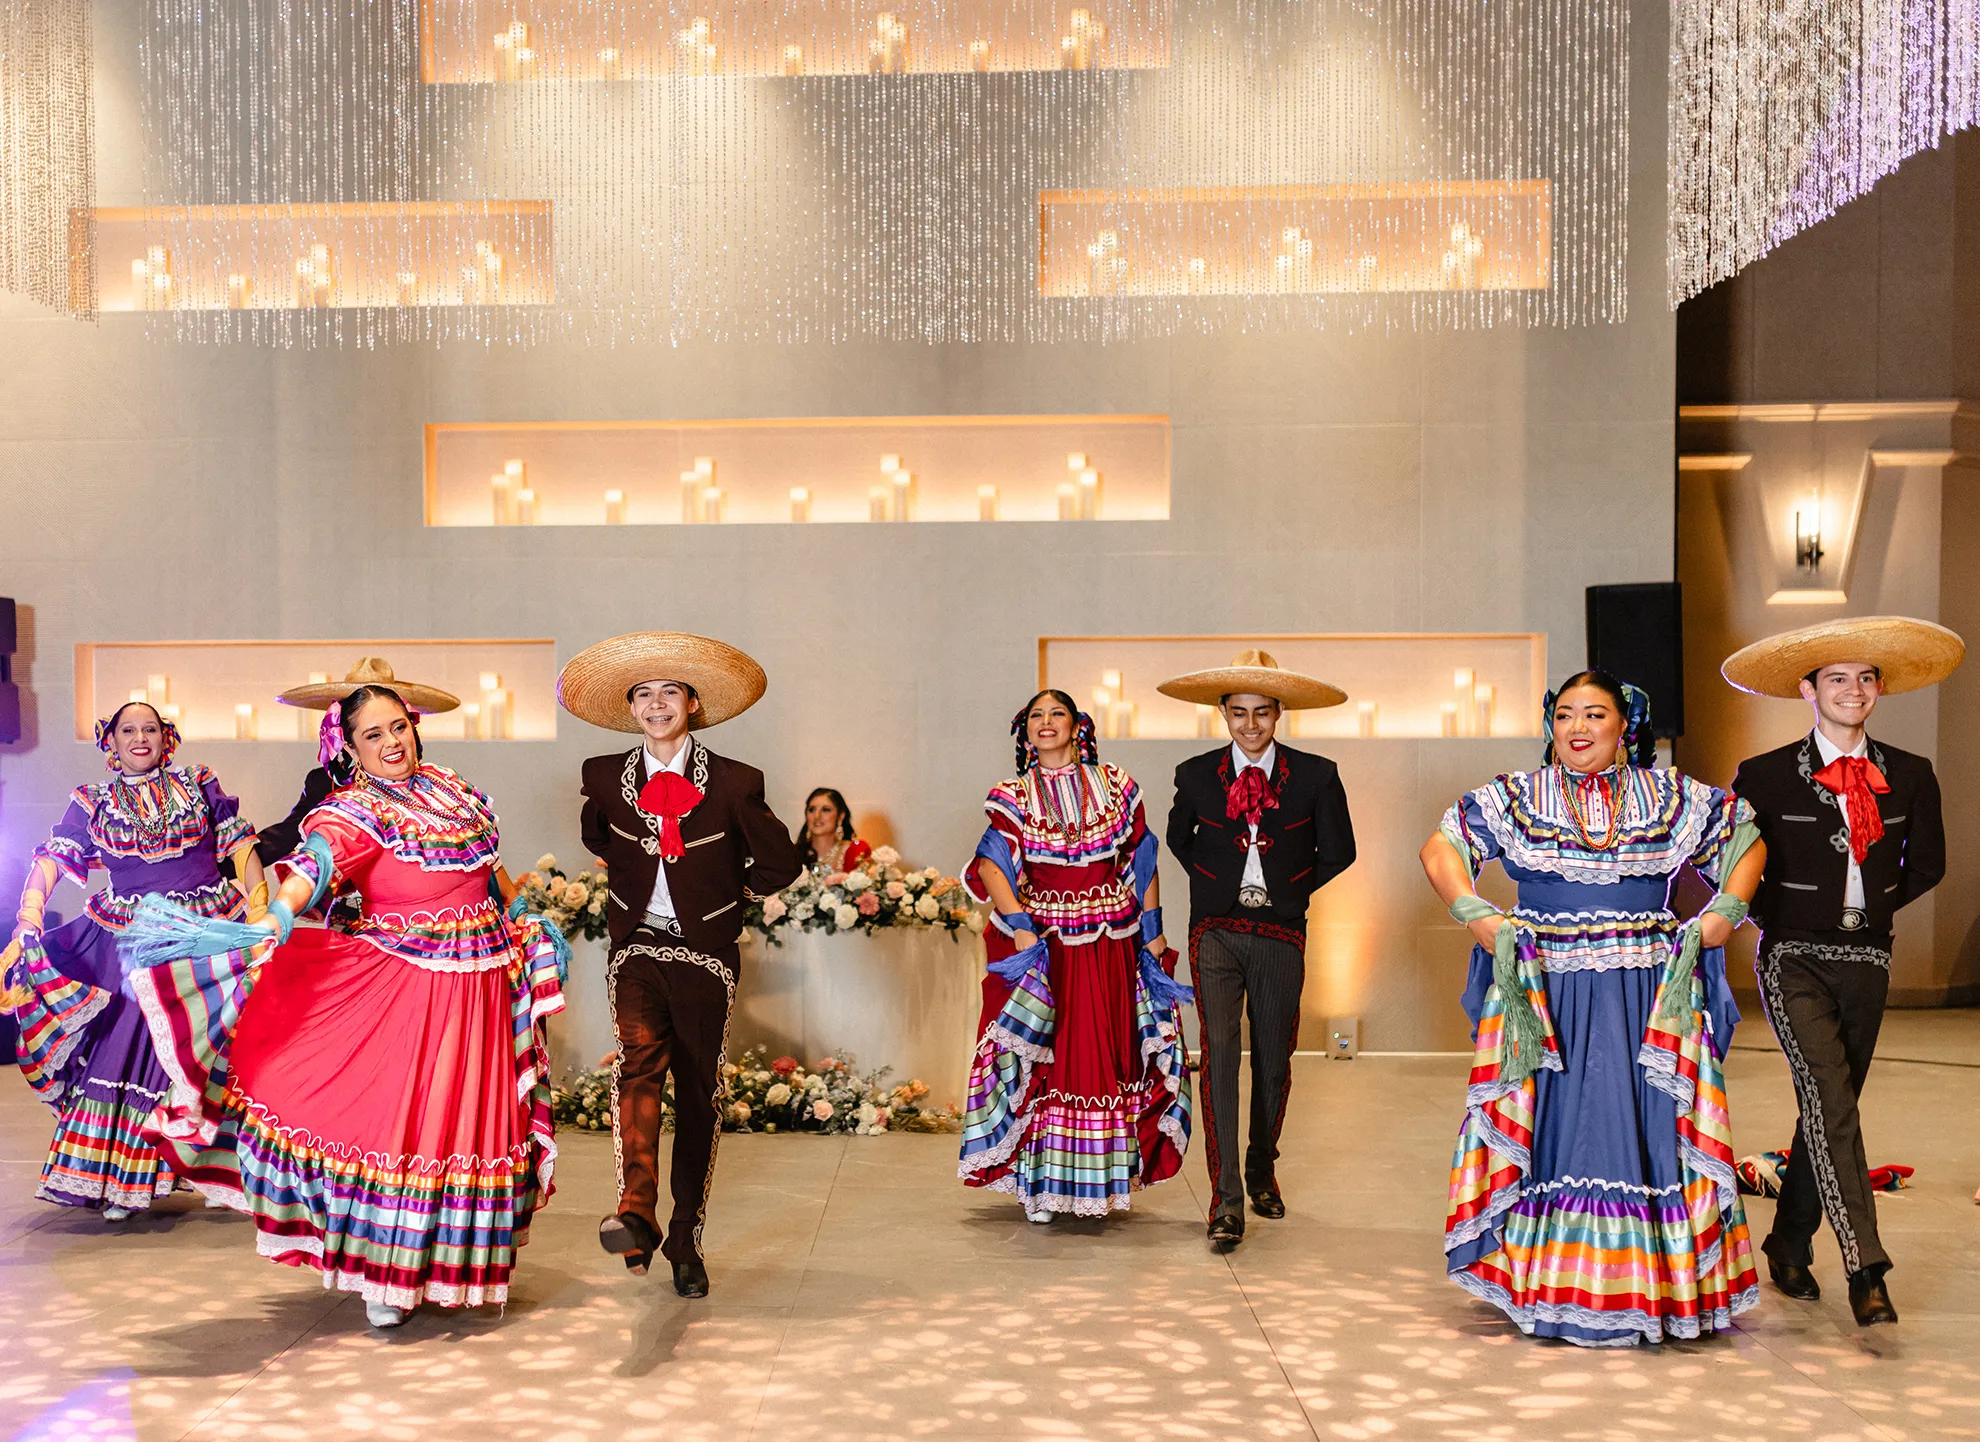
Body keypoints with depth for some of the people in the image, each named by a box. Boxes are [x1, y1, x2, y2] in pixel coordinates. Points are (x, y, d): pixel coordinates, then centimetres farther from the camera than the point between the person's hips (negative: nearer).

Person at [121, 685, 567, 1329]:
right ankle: (388, 1278, 10)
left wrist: (528, 921, 27)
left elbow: (491, 865, 22)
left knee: (468, 1121, 10)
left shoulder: (449, 786, 9)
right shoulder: (354, 812, -10)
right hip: (402, 981, -5)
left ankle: (449, 1261, 27)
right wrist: (269, 924, -47)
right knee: (394, 1116, -5)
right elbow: (313, 868, -30)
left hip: (480, 985, 5)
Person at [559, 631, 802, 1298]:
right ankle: (636, 1211, -37)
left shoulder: (735, 783, -4)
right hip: (637, 948, 0)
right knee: (639, 1060, -25)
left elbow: (780, 864, 7)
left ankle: (685, 1241, 16)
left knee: (698, 1096, 4)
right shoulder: (605, 776, 3)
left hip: (705, 954, 0)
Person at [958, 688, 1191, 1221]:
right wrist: (1023, 933, -24)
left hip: (1113, 946, 2)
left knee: (1107, 1054, 5)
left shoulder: (1117, 787, 6)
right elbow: (992, 867, -12)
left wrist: (1152, 936, 4)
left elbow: (1142, 864, 9)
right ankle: (1042, 1182, 10)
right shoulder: (1012, 797, 1)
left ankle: (1099, 1180, 18)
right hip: (1045, 946, -1)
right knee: (1048, 1058, 0)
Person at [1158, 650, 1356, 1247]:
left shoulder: (1315, 776, -1)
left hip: (1280, 934, 1)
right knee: (1220, 1053, -12)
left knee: (1274, 1059, 9)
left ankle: (1262, 1170, 33)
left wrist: (1290, 890, 7)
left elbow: (1338, 852, 10)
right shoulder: (1197, 774, 2)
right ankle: (1226, 1200, -12)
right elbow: (1178, 838, 20)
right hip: (1215, 934, -1)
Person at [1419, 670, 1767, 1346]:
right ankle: (1553, 1289, 8)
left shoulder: (1673, 799, 8)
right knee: (1559, 1126, -1)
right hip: (1546, 994, -1)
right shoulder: (1517, 798, 6)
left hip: (1649, 998, 1)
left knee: (1644, 1126, -1)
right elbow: (1440, 849, 8)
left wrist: (1723, 916, 3)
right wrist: (1477, 917, -4)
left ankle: (1647, 1285, 9)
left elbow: (1748, 843, 16)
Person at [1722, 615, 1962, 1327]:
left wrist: (1872, 907, 14)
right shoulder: (1765, 776, -6)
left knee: (1828, 1110, 9)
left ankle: (1789, 1246, 25)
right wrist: (1780, 913, 7)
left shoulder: (1910, 776, 4)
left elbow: (1926, 864, 18)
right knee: (1831, 1101, -17)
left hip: (1866, 961, 4)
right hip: (1794, 961, -4)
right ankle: (1865, 1268, -17)